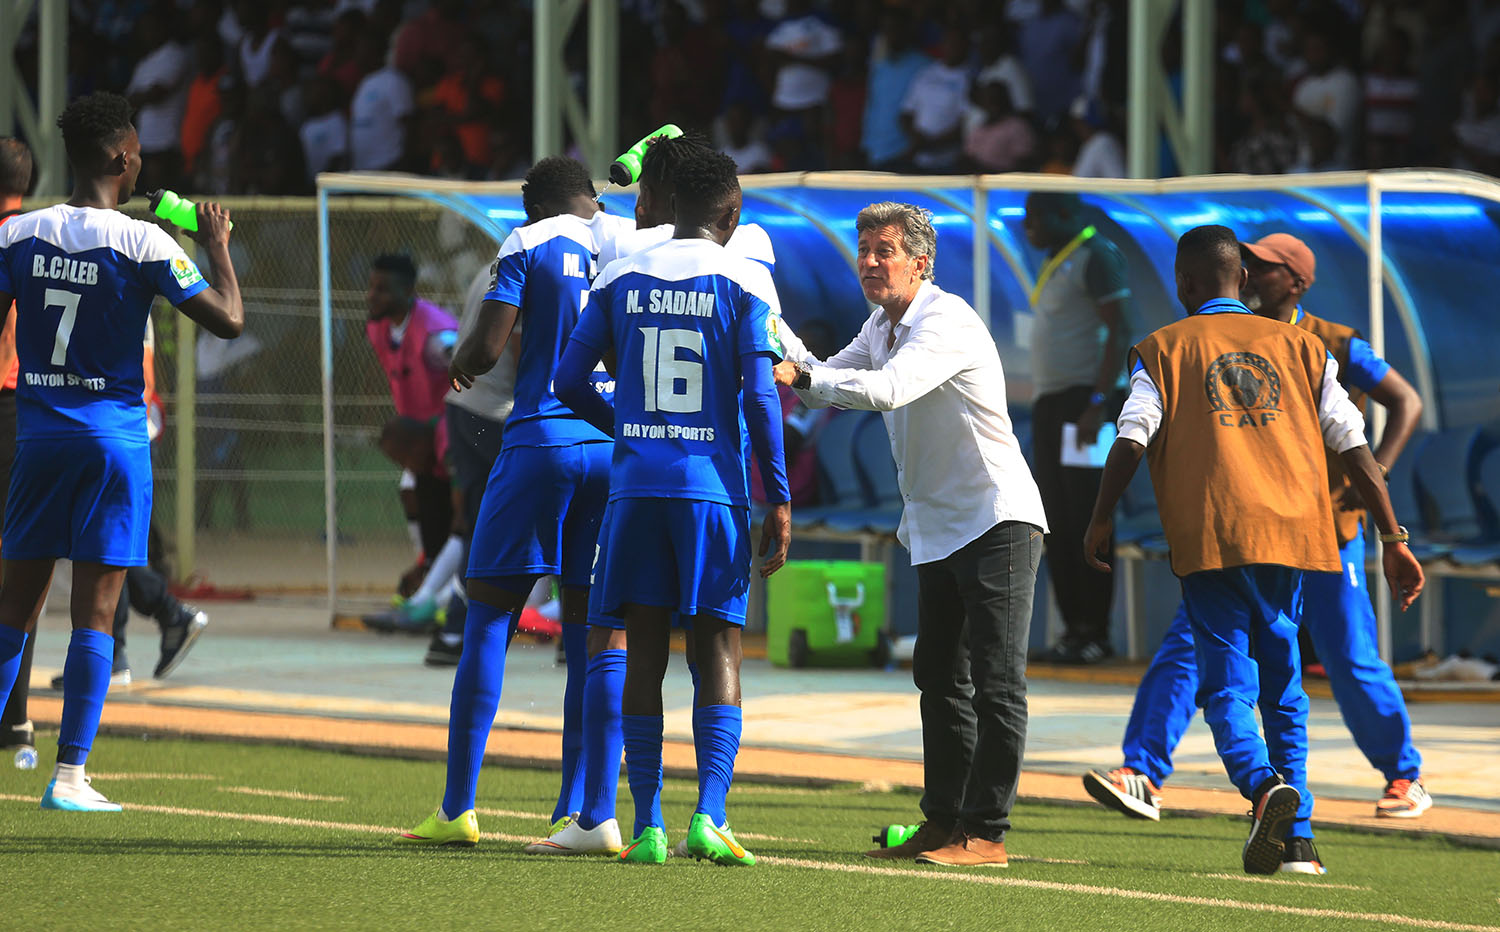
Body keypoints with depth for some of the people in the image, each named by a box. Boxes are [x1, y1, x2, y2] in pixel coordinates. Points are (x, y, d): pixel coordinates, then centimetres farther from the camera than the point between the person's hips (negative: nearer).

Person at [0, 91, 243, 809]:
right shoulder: (142, 243, -10)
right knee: (96, 612, -1)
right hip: (112, 434, -4)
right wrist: (218, 246, 5)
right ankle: (69, 776, -4)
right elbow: (228, 320, -11)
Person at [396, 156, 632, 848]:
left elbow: (486, 347, -6)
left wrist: (459, 365, 15)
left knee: (488, 618, 4)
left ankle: (458, 808, 1)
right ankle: (576, 811, 3)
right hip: (622, 447, 3)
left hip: (543, 439, -3)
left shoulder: (529, 245, 0)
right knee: (590, 633, 7)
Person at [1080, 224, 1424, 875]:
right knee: (1282, 686, 15)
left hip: (1211, 539, -3)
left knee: (1227, 686, -3)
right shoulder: (1298, 346, 17)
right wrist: (1394, 540, 10)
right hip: (1292, 529, 3)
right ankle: (1296, 840, 9)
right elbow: (1352, 444, 11)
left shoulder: (1164, 350, 10)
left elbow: (1133, 436, -5)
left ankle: (1263, 783, -33)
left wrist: (1100, 521, 1)